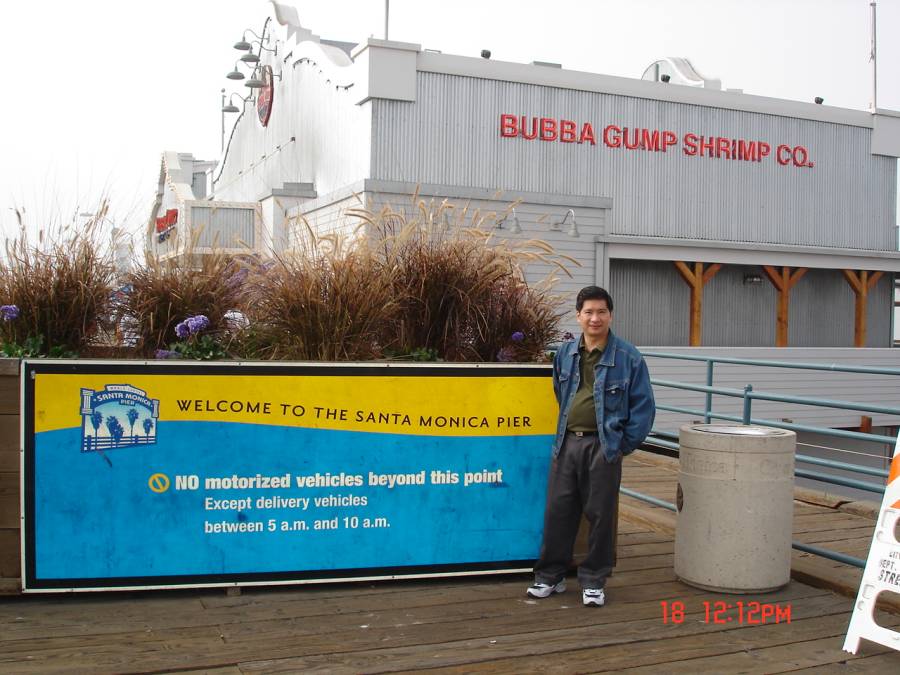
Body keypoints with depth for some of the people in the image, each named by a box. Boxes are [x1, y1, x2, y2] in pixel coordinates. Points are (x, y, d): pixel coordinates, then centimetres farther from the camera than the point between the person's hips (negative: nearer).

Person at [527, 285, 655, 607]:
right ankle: (550, 576, 21)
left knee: (601, 515, 4)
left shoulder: (628, 357, -5)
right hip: (567, 443, 4)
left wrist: (626, 443, -4)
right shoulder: (565, 353, 9)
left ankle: (593, 582, 18)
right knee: (557, 510, 8)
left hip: (603, 446, -4)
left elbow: (644, 405, -3)